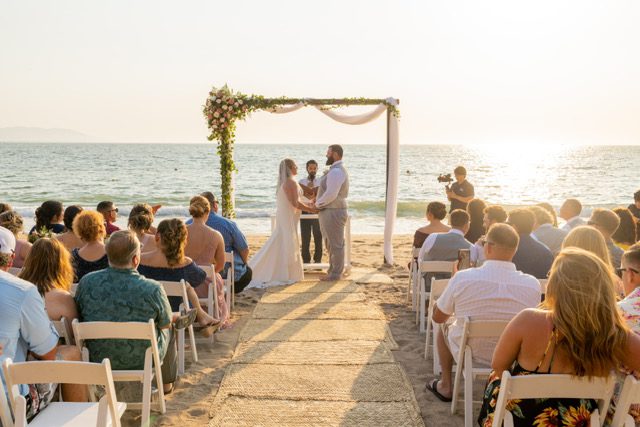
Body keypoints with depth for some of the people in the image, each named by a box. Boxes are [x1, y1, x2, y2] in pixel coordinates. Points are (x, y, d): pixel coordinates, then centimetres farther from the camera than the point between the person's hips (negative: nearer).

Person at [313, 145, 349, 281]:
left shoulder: (336, 171, -18)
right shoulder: (339, 170, 16)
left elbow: (331, 194, -24)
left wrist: (317, 204, -11)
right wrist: (320, 203, 8)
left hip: (333, 212, -11)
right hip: (332, 211, 11)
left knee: (336, 244, -2)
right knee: (333, 243, 18)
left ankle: (335, 273, 7)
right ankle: (333, 270, 28)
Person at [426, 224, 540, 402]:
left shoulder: (462, 278, -24)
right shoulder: (532, 285, -19)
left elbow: (438, 317, -7)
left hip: (469, 354, -2)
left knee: (445, 325, 28)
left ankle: (445, 387, 37)